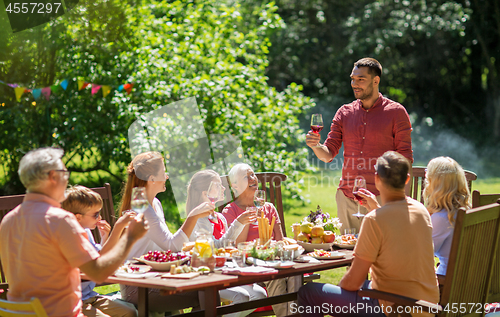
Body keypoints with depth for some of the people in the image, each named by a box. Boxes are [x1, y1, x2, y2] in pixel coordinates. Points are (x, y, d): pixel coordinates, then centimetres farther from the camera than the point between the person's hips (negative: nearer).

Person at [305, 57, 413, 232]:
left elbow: (405, 159, 0)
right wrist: (316, 146, -14)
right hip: (347, 197, 4)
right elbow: (328, 154, 8)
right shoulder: (344, 113, 11)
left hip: (380, 198, -4)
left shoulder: (396, 112, 0)